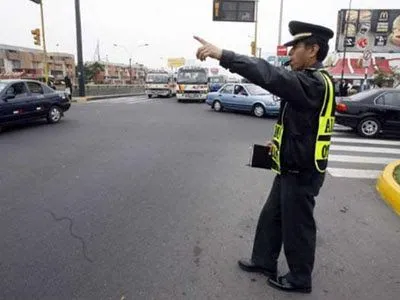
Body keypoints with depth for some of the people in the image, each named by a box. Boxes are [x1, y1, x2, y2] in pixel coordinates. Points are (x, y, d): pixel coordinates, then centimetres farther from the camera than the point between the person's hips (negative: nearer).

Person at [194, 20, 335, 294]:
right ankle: (264, 261, 39)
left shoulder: (315, 83, -24)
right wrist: (281, 143, 10)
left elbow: (271, 75, -39)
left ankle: (300, 279, 31)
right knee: (271, 217, 20)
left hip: (302, 173, -10)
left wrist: (223, 55, -42)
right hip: (291, 168, 10)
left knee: (297, 226, 9)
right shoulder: (312, 82, 10)